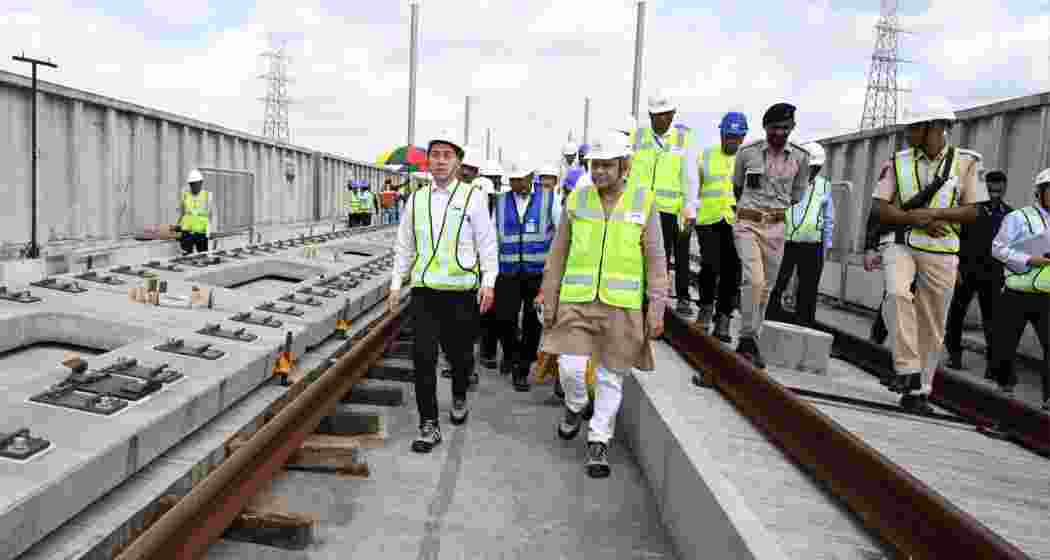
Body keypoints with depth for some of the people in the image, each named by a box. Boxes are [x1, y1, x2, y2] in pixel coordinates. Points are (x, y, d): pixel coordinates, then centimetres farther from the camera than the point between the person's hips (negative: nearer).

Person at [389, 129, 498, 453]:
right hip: (424, 291, 2)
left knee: (460, 355, 11)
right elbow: (405, 247, 15)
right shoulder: (416, 200, 10)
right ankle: (429, 427, 5)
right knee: (423, 358, -4)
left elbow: (487, 243, -1)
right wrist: (396, 284, 12)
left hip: (461, 291, -2)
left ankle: (459, 398, 41)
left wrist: (488, 282, -10)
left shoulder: (472, 197, 0)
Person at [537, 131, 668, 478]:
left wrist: (657, 307, -4)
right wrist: (548, 299, 5)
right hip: (577, 300, 1)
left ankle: (599, 441, 22)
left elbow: (655, 260, 1)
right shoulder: (576, 200, 4)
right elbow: (558, 255, 8)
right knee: (570, 367, -8)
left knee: (611, 376, 6)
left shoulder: (643, 201, 0)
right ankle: (575, 407, 26)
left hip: (622, 305, -1)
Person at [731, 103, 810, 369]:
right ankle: (747, 339, -10)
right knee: (754, 279, -21)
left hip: (776, 227, 3)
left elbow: (797, 194, 16)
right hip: (747, 224, -3)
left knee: (765, 287, 8)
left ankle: (751, 341, 21)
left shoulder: (800, 157, 1)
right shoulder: (747, 152, -3)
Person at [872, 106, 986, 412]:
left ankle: (918, 391, 18)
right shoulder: (898, 161, 2)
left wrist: (933, 213, -15)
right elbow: (882, 209, -1)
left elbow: (971, 212, 0)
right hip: (901, 245, 0)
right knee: (898, 293, -30)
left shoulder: (965, 162, 2)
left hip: (941, 253, 1)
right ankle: (907, 368, -20)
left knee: (932, 326, 4)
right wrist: (918, 220, -15)